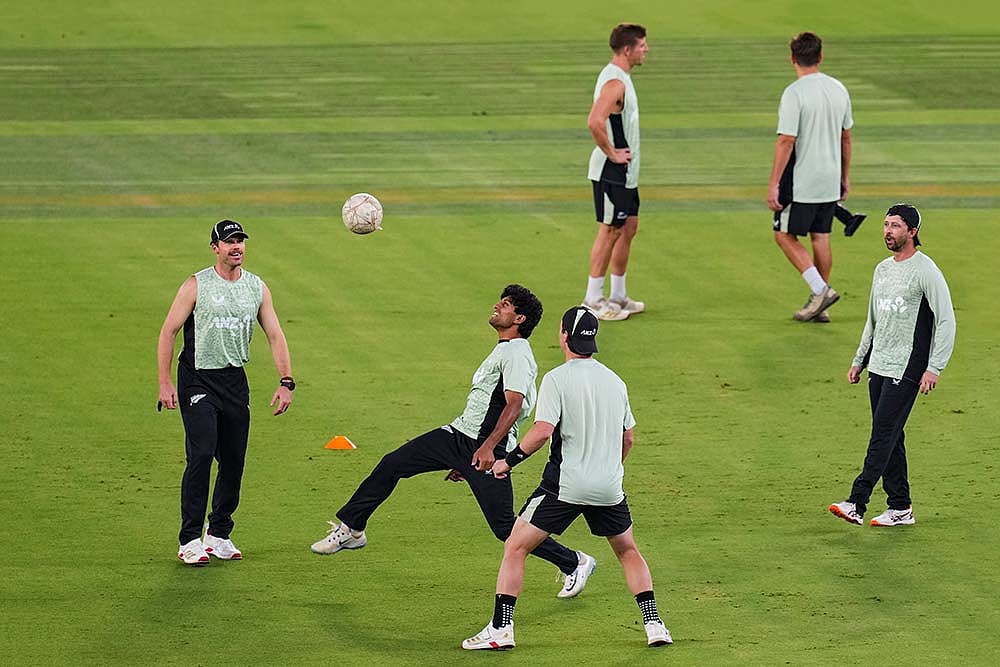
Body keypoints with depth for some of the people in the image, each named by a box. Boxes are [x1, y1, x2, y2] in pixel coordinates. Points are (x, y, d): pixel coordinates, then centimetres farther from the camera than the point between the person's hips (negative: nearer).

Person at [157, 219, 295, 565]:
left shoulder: (257, 288, 7)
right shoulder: (196, 286, -5)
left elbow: (275, 335, 9)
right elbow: (168, 332, -4)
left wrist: (286, 382, -1)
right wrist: (164, 383, -11)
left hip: (235, 381, 5)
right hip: (198, 380, -5)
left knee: (234, 461, 5)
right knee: (201, 456, -16)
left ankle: (219, 535, 20)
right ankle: (190, 540, -12)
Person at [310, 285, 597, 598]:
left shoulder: (517, 355, -12)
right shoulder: (501, 352, 21)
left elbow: (514, 405, -26)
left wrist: (488, 447, -38)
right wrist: (464, 461, 30)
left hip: (488, 448, -10)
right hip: (459, 434, 10)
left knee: (504, 526, -9)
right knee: (391, 465, 3)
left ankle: (575, 563, 6)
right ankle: (350, 529, 14)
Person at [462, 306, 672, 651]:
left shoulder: (556, 379, -9)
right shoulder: (615, 381, 8)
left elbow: (542, 431, -20)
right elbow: (628, 437, 16)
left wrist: (508, 461, -7)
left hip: (565, 484, -5)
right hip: (609, 487, 5)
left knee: (515, 548, 5)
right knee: (628, 551, 24)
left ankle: (500, 629, -2)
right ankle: (654, 625, 16)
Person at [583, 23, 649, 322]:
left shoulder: (619, 77, 12)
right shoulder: (614, 82, -21)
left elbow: (601, 119, 26)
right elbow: (595, 122, -34)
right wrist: (612, 153, -23)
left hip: (625, 172, 10)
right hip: (612, 172, -10)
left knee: (628, 227, 15)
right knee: (610, 230, -4)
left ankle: (618, 296, 23)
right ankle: (593, 300, 2)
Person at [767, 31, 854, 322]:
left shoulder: (794, 94, -16)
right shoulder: (838, 90, 5)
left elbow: (786, 141, -19)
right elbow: (846, 137, 13)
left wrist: (774, 184, -15)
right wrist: (844, 178, 23)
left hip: (801, 182, -7)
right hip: (830, 180, 7)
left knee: (785, 236, 3)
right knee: (821, 238, 12)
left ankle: (820, 289, -9)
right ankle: (820, 304, 15)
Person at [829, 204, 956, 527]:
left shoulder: (925, 270, -10)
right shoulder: (882, 269, 15)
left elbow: (946, 320, -12)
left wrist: (934, 368, -19)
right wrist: (858, 361, 22)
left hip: (906, 368, -8)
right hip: (878, 366, 8)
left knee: (883, 435, -12)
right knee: (890, 438, 9)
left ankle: (857, 504, -18)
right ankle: (900, 508, 14)